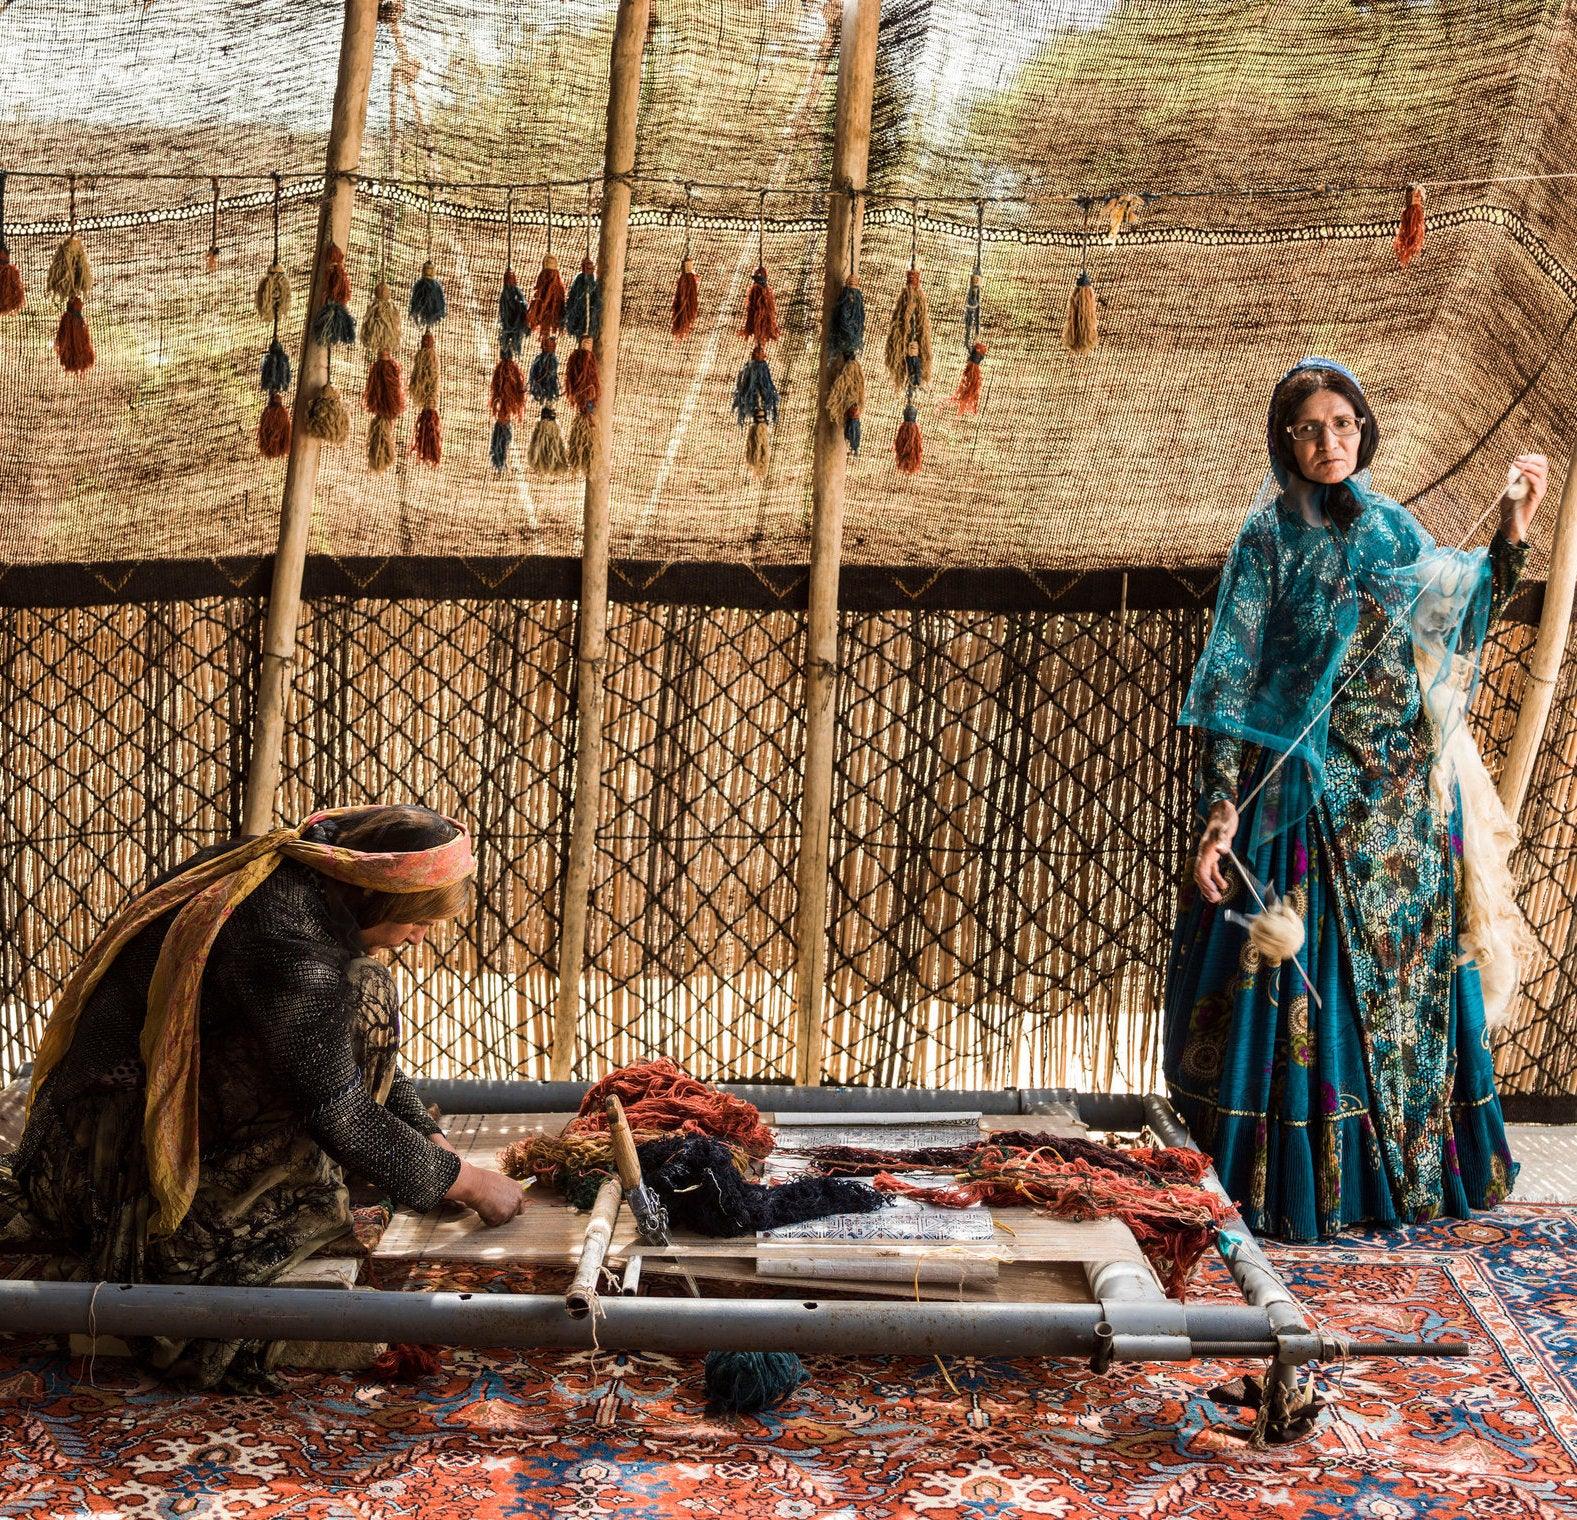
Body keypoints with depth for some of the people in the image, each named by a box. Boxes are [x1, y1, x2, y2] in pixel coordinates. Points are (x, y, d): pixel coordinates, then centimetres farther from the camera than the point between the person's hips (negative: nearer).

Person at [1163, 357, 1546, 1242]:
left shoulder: (1393, 527, 11)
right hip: (1310, 793, -5)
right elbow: (1233, 686, -8)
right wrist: (1221, 814, -15)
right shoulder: (1271, 536, -3)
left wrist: (1513, 536, 1)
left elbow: (1461, 624, 13)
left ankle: (1405, 1170, 19)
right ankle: (1302, 1189, 3)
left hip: (1403, 801, 5)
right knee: (1310, 984, -5)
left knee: (1406, 974, 8)